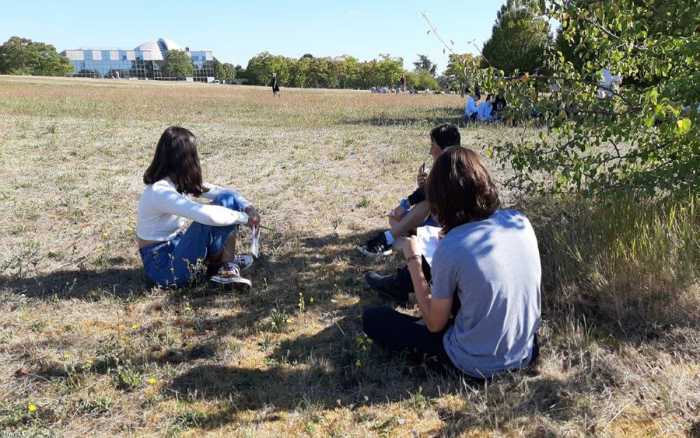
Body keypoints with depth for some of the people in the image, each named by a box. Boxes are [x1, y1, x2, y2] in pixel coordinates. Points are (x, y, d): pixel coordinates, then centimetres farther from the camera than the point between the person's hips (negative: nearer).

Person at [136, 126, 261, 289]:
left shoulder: (180, 182, 1)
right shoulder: (160, 192, -27)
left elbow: (219, 191, 4)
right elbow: (207, 215, -38)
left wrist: (247, 206, -13)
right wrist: (244, 218, -24)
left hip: (176, 246, 9)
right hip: (163, 265, -9)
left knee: (228, 201, -2)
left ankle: (226, 262, -2)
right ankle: (225, 267, -3)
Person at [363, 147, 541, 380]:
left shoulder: (450, 249, -26)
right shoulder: (520, 222, -11)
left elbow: (434, 324, -11)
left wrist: (413, 260, -6)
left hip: (478, 365, -5)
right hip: (525, 351, 6)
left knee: (372, 318, 5)